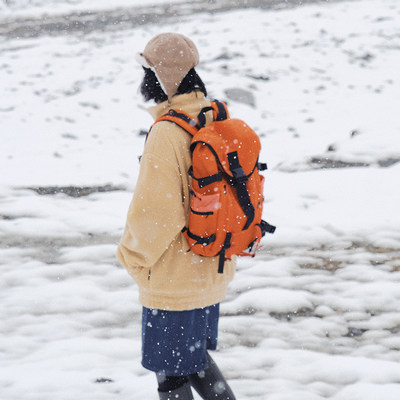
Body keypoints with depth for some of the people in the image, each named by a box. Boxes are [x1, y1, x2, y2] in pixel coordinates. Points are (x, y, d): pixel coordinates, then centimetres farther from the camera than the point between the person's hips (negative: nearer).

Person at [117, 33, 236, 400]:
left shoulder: (166, 134, -24)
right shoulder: (215, 120, 1)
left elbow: (156, 211, -24)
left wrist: (132, 255, -8)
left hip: (173, 279, -8)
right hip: (211, 269, 8)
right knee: (194, 357, 24)